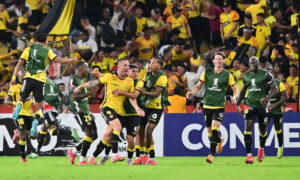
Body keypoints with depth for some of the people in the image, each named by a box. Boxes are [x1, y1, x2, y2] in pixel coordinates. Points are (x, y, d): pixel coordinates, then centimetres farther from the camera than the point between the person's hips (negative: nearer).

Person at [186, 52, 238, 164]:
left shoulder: (227, 75, 0)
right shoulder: (207, 72, 5)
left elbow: (235, 89, 5)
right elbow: (198, 86, 12)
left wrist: (234, 97, -16)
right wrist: (192, 92, -7)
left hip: (219, 106, -3)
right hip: (207, 105, 3)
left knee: (214, 130, -17)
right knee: (209, 131, 8)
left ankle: (211, 154, -10)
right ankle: (219, 140, 42)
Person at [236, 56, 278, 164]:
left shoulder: (266, 75, -7)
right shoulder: (246, 76, 8)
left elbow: (275, 89, -10)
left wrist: (267, 98, -28)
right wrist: (238, 104, 17)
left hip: (262, 106, -2)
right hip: (250, 105, 2)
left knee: (263, 130, 11)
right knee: (247, 129, -14)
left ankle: (261, 149, 42)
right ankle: (249, 155, -17)